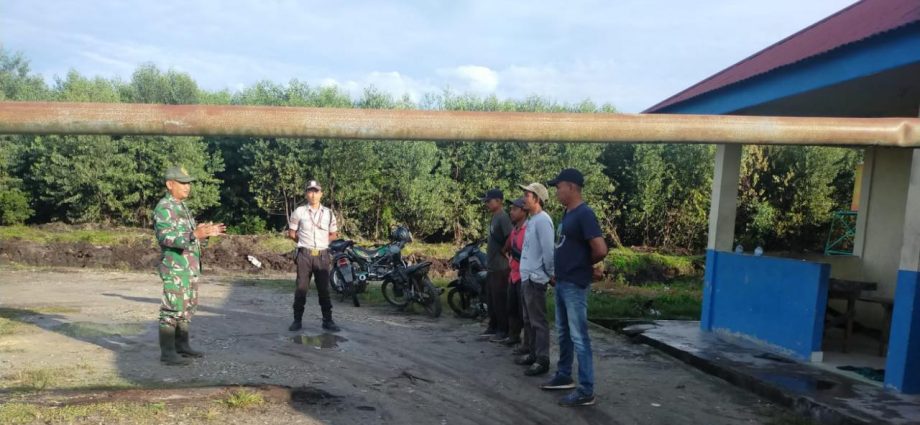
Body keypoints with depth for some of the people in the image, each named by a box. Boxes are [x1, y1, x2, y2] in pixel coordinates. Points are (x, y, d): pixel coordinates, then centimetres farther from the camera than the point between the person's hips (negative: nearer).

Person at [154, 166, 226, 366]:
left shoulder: (182, 207, 16)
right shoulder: (163, 208, -13)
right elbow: (166, 237, -25)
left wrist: (207, 233, 7)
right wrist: (195, 234, -37)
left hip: (189, 267, 9)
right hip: (175, 268, -9)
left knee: (187, 308, 14)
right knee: (172, 309, -5)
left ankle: (181, 346, 23)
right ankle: (167, 352, 2)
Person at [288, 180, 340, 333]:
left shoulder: (328, 213, 7)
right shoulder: (299, 212, 0)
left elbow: (334, 235, 14)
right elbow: (291, 232, 8)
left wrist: (321, 241, 3)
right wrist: (304, 242, 6)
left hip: (322, 255, 2)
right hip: (304, 255, -1)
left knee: (324, 289, 5)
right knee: (301, 288, 1)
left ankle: (327, 320, 10)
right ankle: (297, 320, 9)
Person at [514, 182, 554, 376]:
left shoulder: (542, 220, -16)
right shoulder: (532, 220, 15)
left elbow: (548, 250, -20)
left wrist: (550, 273, -12)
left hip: (535, 278, -10)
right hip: (527, 277, 10)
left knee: (538, 321, -4)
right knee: (530, 320, 17)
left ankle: (542, 361, 2)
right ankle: (534, 354, 27)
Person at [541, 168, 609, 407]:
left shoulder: (584, 214, -17)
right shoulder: (567, 214, 12)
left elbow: (600, 250, -23)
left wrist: (586, 265, -4)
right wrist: (560, 272, 8)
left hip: (575, 285, -9)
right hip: (561, 282, 9)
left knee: (578, 337, -3)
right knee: (563, 334, 18)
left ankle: (586, 391, 4)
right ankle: (564, 377, 32)